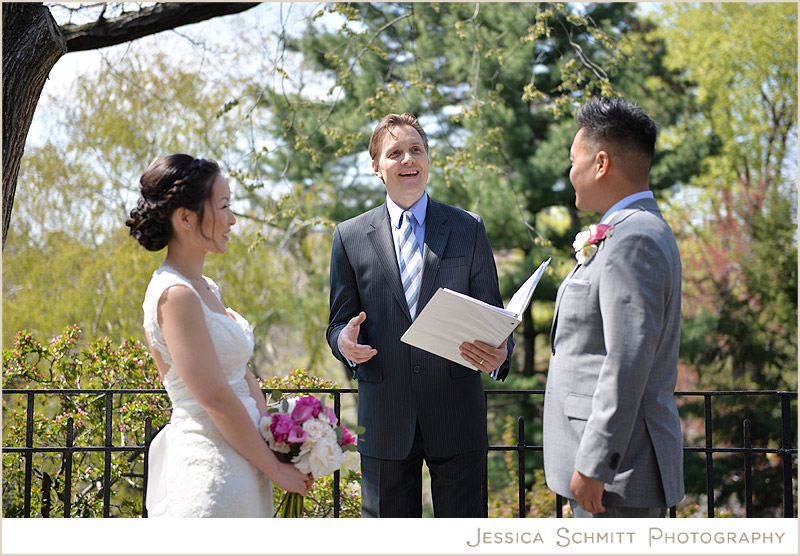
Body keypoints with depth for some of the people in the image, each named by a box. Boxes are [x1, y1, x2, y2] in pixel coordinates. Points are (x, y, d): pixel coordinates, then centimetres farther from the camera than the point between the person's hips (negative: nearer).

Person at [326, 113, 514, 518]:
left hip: (456, 417, 0)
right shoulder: (350, 237, 6)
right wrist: (345, 342, -17)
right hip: (384, 420, 0)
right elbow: (340, 323, 8)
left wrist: (498, 354, -18)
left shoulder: (468, 229, 7)